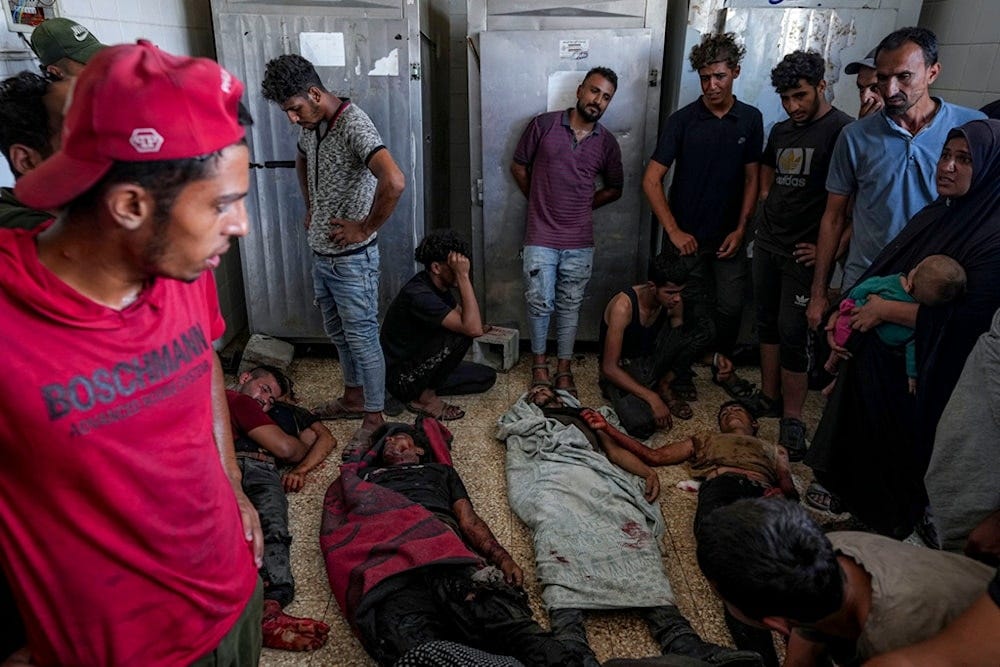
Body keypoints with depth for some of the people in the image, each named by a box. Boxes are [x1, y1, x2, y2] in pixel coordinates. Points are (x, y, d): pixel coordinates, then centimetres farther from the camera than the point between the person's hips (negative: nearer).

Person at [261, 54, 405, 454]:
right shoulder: (311, 125, 6)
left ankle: (375, 417, 17)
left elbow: (394, 182, -36)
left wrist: (366, 227, -24)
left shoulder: (354, 125, -22)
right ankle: (353, 399, 38)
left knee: (362, 338, 2)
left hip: (352, 259, -9)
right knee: (338, 332, 20)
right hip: (321, 254, 9)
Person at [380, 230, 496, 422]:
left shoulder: (437, 286, 1)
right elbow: (473, 328, -35)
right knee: (461, 334, -27)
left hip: (418, 365, 9)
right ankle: (423, 396, -12)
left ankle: (422, 388, 5)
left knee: (487, 376, 6)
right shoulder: (419, 295, -28)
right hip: (399, 376, -9)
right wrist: (463, 276, -33)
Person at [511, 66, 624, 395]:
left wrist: (581, 206, 8)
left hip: (579, 242, 2)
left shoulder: (607, 142, 3)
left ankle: (564, 368, 24)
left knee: (570, 305, 11)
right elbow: (519, 166, 6)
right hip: (541, 237, -2)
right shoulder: (543, 124, -4)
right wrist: (540, 202, 8)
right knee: (540, 303, 5)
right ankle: (539, 361, 26)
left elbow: (614, 188, 16)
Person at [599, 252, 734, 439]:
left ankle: (664, 385, 0)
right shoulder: (624, 306, -28)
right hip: (621, 371, -6)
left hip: (649, 361, 6)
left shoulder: (673, 303, -8)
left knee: (698, 334, -16)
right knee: (642, 424, -35)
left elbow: (686, 343, 10)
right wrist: (652, 398, -34)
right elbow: (609, 368, -28)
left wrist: (713, 358, -12)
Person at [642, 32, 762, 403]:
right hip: (687, 236, -2)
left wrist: (741, 229, -3)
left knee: (731, 307, 8)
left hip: (729, 236, 3)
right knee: (688, 309, 7)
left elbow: (752, 178, 7)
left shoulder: (750, 119, 2)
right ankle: (681, 370, 26)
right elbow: (651, 181, -11)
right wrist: (674, 231, -14)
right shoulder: (682, 120, -8)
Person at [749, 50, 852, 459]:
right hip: (767, 245, 7)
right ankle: (769, 397, 29)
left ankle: (792, 420, 7)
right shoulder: (781, 131, 11)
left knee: (793, 335, -4)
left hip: (803, 254, -7)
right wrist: (767, 215, 14)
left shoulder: (842, 130, -12)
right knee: (768, 324, 14)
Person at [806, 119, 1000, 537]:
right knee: (858, 430, 22)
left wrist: (886, 309, -21)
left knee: (899, 450, 13)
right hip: (874, 354, 7)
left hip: (919, 373, -7)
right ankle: (849, 493, 45)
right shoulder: (934, 215, 5)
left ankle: (891, 526, 36)